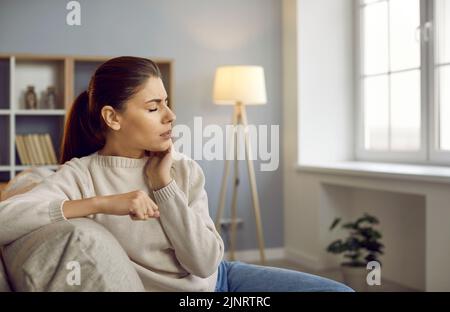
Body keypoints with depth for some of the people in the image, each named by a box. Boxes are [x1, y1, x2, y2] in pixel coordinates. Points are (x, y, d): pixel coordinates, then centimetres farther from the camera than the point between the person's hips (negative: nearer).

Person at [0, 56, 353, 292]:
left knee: (341, 291, -2)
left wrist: (164, 185, -16)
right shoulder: (80, 175, -13)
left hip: (222, 280, 5)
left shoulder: (185, 169, -5)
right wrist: (102, 203, -31)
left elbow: (205, 262, -10)